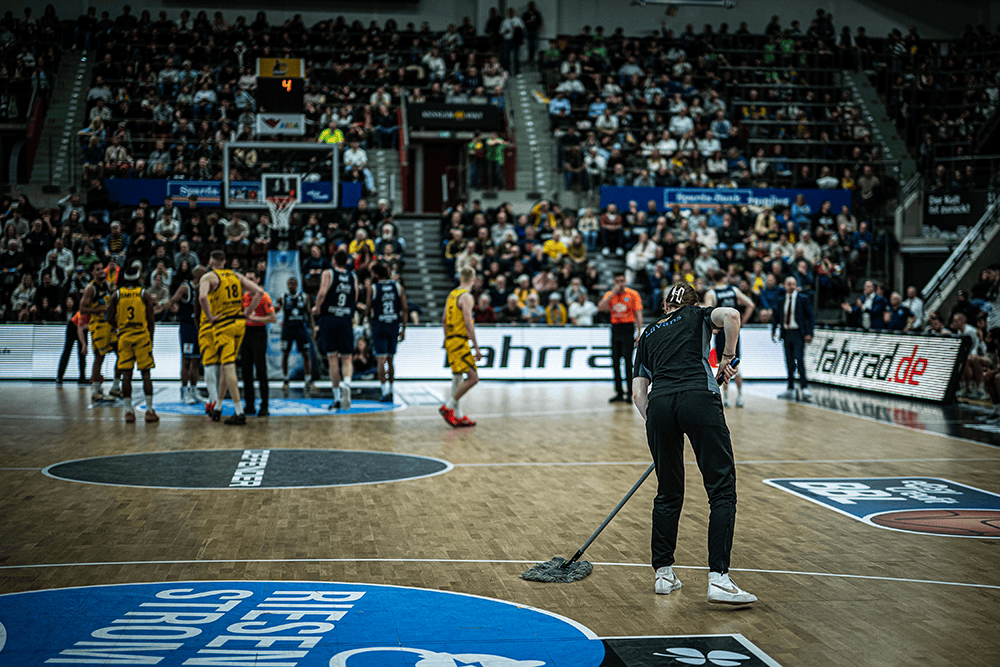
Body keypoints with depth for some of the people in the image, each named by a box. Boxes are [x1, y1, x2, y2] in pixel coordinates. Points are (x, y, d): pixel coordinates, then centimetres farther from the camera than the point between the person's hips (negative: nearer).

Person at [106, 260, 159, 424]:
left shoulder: (116, 295, 3)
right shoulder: (145, 295, -1)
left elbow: (110, 320, 1)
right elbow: (151, 320, -2)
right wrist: (150, 338, 10)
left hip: (124, 336, 2)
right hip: (142, 336, -1)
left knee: (126, 373, 3)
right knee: (146, 373, 2)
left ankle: (128, 411, 1)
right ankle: (149, 411, 0)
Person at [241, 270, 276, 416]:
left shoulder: (263, 296, -8)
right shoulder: (244, 296, 13)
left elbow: (273, 318, -12)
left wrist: (255, 318, -17)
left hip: (258, 334, -7)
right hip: (245, 333, 7)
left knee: (261, 371, -7)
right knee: (246, 371, 6)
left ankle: (264, 407, -5)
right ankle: (250, 406, 12)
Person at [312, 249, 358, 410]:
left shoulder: (328, 274, 0)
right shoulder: (353, 277, 10)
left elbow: (322, 293, -14)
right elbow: (355, 300, 8)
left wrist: (317, 308, 0)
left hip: (329, 318, -2)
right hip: (346, 320, 2)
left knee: (333, 359, 4)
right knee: (346, 359, 7)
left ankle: (337, 398, 6)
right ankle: (346, 383, -24)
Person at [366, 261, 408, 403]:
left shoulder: (372, 288, -5)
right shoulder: (398, 287, 5)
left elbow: (367, 310, -2)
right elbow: (404, 309, 2)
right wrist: (403, 329, 6)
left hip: (378, 326, -4)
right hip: (394, 325, 4)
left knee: (381, 359, -4)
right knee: (390, 359, 15)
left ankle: (385, 391, -15)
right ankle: (390, 391, 21)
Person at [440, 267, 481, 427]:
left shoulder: (452, 294, 14)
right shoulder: (466, 297, -13)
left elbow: (444, 320, 20)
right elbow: (468, 324, -19)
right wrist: (476, 347, -18)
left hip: (450, 340, 10)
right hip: (460, 342, -10)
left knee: (457, 379, 13)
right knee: (473, 378, -10)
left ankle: (458, 416, 16)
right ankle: (448, 408, -10)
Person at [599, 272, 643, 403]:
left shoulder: (633, 294, -2)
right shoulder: (610, 294, 7)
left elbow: (638, 314, -2)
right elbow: (600, 307, -9)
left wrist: (639, 334, -8)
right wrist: (613, 293, -15)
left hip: (628, 329, -4)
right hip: (615, 328, 4)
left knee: (627, 362, -9)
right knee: (615, 363, 5)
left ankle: (629, 393, -8)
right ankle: (619, 393, 12)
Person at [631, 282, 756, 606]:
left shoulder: (648, 334, 30)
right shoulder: (697, 316, 23)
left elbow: (638, 392, 21)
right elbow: (731, 315, 0)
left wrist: (657, 427, 24)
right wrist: (728, 357, 11)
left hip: (659, 404, 4)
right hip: (699, 398, -3)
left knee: (668, 494, 17)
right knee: (722, 490, -3)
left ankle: (663, 573, 21)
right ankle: (718, 578, -14)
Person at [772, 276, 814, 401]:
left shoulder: (803, 299, -1)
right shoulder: (781, 300, 11)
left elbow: (809, 316, -1)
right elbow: (776, 316, 17)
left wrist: (809, 333, -9)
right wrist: (773, 331, 4)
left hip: (798, 334, -4)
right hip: (786, 333, 5)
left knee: (799, 360, -14)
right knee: (789, 362, 8)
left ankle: (804, 388, -12)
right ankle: (790, 389, 14)